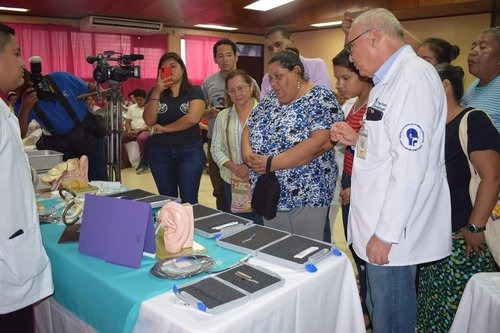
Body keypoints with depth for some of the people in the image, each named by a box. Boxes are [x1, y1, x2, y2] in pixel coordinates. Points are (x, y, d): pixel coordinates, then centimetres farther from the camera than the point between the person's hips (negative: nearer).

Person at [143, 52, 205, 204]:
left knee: (189, 201, -3)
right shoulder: (155, 92, 10)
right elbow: (149, 121, -4)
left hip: (190, 152, -3)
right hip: (160, 153, 3)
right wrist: (157, 92, -12)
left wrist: (164, 129, -6)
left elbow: (192, 118, -15)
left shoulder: (194, 91, 2)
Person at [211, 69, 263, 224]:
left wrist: (250, 165, -17)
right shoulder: (223, 116, 8)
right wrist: (235, 168, -9)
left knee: (260, 222, -1)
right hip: (232, 181, 4)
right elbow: (216, 150, 6)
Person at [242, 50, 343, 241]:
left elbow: (322, 142, -21)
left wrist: (272, 163, -22)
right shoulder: (270, 100, 12)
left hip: (307, 195, -6)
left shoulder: (320, 98, -9)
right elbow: (248, 128, 14)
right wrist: (247, 153, -9)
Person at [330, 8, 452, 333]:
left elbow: (411, 163, -23)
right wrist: (357, 139, 6)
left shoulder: (415, 77, -17)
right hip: (379, 222, 9)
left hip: (392, 230, -9)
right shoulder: (388, 80, 14)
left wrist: (386, 234, -21)